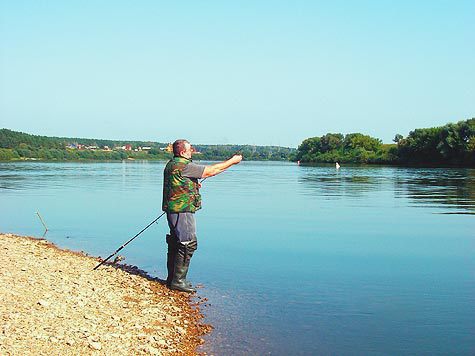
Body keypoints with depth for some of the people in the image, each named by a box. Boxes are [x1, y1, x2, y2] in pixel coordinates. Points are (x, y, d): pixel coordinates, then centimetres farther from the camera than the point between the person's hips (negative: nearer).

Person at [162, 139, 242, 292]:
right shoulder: (184, 165, -16)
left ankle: (172, 278, 22)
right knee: (188, 244, -8)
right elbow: (210, 171, -14)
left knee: (175, 244, 15)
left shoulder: (171, 164, 15)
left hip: (173, 210, 11)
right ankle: (177, 280, -5)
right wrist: (232, 161, -5)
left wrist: (194, 185, 18)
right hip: (182, 211, -11)